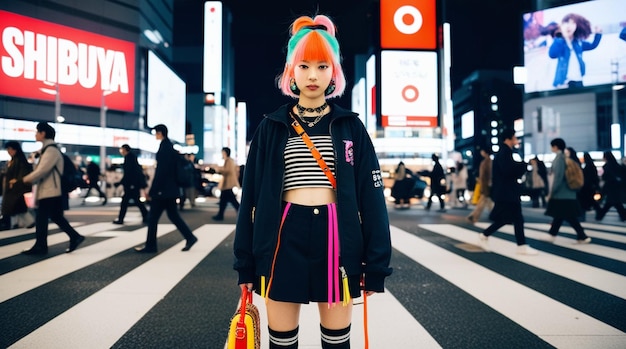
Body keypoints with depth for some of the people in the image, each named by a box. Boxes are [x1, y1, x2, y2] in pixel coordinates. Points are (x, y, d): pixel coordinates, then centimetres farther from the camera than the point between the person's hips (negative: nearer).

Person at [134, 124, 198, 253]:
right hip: (171, 189, 9)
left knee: (153, 217, 1)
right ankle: (190, 237, 10)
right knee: (173, 215, 14)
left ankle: (150, 246, 9)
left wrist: (152, 191, -16)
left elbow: (160, 171, -19)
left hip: (162, 189, -9)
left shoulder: (164, 148, -15)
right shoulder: (171, 147, 13)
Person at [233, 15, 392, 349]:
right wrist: (246, 262, 4)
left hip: (336, 237, 0)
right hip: (285, 239, 1)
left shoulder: (350, 127, 3)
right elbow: (252, 196, 5)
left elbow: (371, 197, 2)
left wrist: (375, 264, -1)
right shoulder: (272, 127, 4)